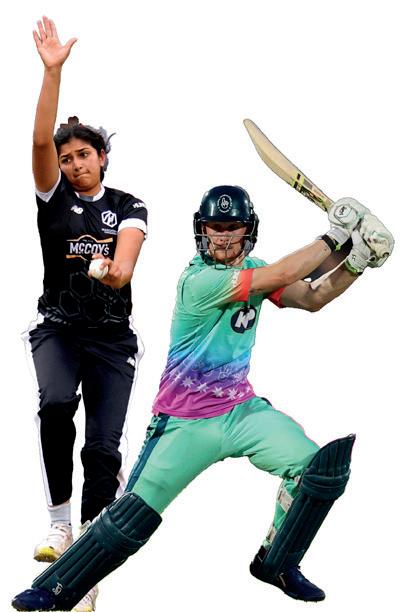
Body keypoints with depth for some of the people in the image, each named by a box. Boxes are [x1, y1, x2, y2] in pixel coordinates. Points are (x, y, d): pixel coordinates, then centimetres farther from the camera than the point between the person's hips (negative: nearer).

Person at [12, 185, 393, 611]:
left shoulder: (253, 270, 4)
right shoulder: (197, 281, -20)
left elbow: (312, 298, 6)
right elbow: (280, 277, -26)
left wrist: (356, 263, -8)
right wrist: (333, 238, -18)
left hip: (242, 411, 6)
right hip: (186, 424, -6)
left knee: (321, 468, -12)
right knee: (133, 515, -12)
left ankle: (276, 563, 9)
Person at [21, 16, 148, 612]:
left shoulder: (129, 208, 8)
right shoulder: (54, 197, 7)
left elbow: (125, 265, -9)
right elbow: (41, 140, -9)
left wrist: (111, 270, -32)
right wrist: (53, 71, -17)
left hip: (112, 334, 1)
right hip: (58, 327, 0)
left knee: (103, 445, -9)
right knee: (56, 402, -31)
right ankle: (59, 520, -18)